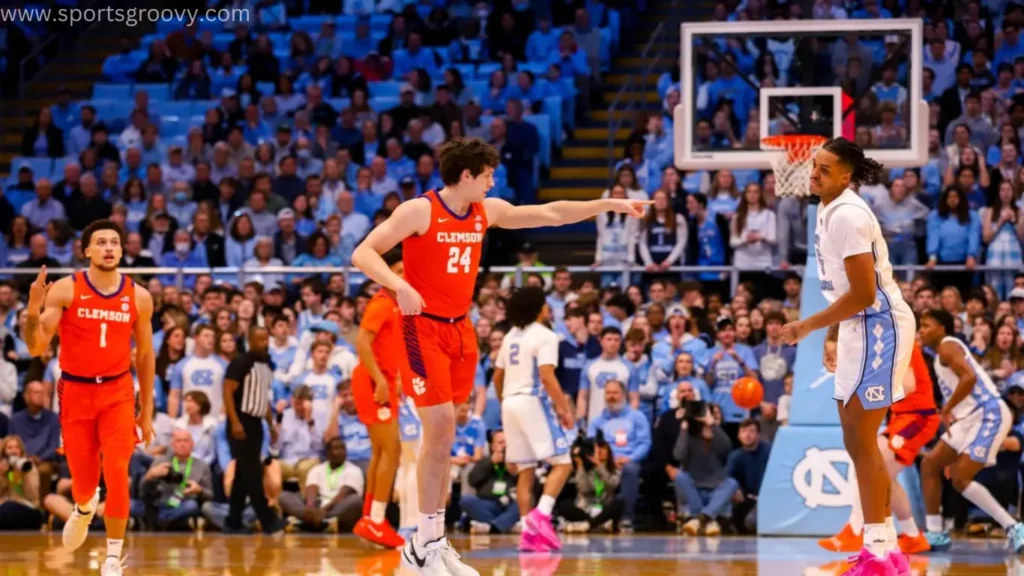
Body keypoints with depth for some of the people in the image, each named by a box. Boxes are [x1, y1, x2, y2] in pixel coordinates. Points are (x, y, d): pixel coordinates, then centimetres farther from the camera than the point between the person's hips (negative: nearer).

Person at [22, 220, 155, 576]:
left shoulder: (138, 297, 0)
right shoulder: (65, 290, -8)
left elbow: (145, 355, 10)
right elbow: (36, 348, -11)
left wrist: (147, 410, 9)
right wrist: (34, 310, -31)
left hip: (118, 391, 1)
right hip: (76, 390, 0)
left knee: (117, 473, -13)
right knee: (83, 479, 7)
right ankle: (84, 510, 46)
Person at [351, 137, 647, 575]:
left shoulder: (488, 211, 7)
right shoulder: (419, 211, -13)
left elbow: (551, 214, 16)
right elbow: (362, 254, -16)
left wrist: (611, 205, 14)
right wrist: (400, 286, -31)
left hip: (459, 329, 7)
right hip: (424, 328, -7)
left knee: (443, 438, 9)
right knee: (440, 432, -13)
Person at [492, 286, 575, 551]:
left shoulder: (511, 336, 15)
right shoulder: (545, 336, -8)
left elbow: (497, 377, 18)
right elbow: (547, 376, -18)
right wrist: (565, 408, -15)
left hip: (510, 402, 7)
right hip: (534, 401, -7)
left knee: (525, 470, 9)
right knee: (562, 462, -3)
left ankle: (528, 532, 2)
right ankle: (542, 514, -23)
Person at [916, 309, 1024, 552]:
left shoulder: (947, 346, -11)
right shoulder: (942, 352, 20)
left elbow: (969, 377, -27)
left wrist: (946, 409, -20)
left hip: (989, 415, -11)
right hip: (971, 418, 11)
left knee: (961, 479, -16)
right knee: (929, 464, 10)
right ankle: (935, 533, 12)